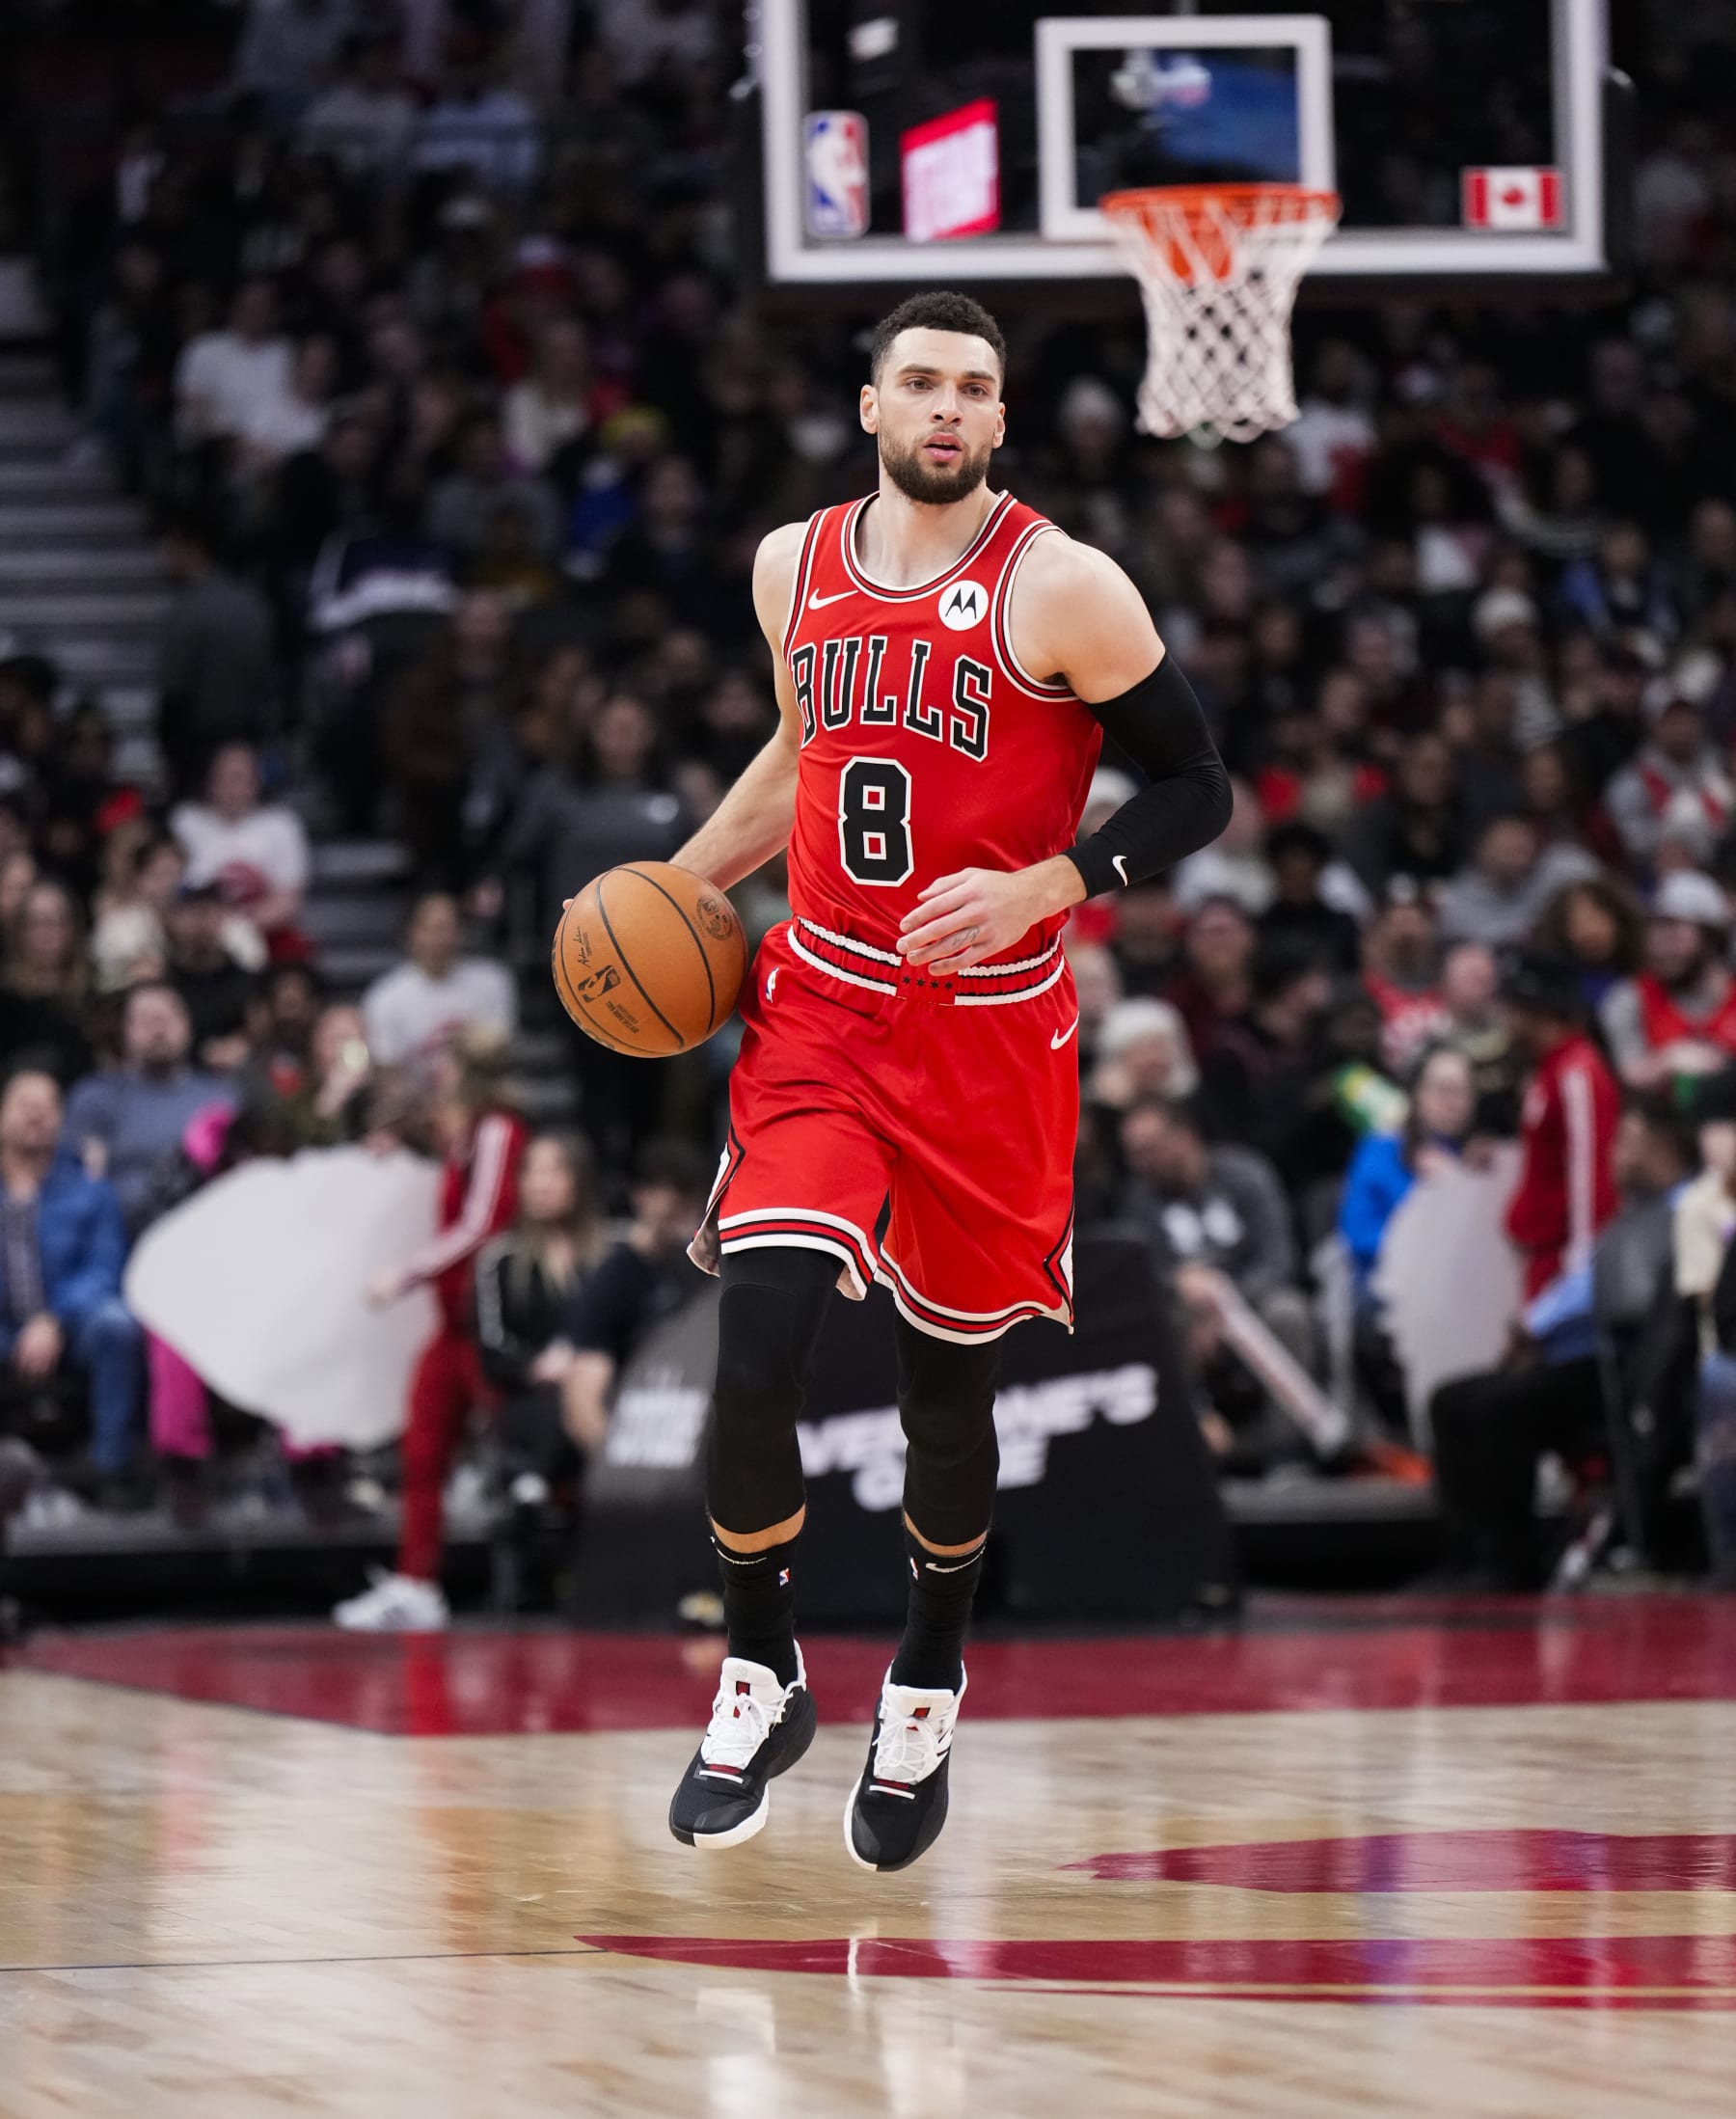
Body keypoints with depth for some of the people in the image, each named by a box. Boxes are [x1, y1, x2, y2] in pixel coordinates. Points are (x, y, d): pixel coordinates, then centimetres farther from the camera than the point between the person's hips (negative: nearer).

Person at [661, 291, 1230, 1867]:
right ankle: (762, 1681, 4)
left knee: (950, 1377, 9)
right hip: (818, 1011, 3)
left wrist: (1038, 888, -21)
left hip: (991, 1030, -3)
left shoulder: (1060, 590, -11)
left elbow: (1196, 791, -8)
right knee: (758, 1344, -14)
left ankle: (928, 1690, 32)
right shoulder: (795, 567, 4)